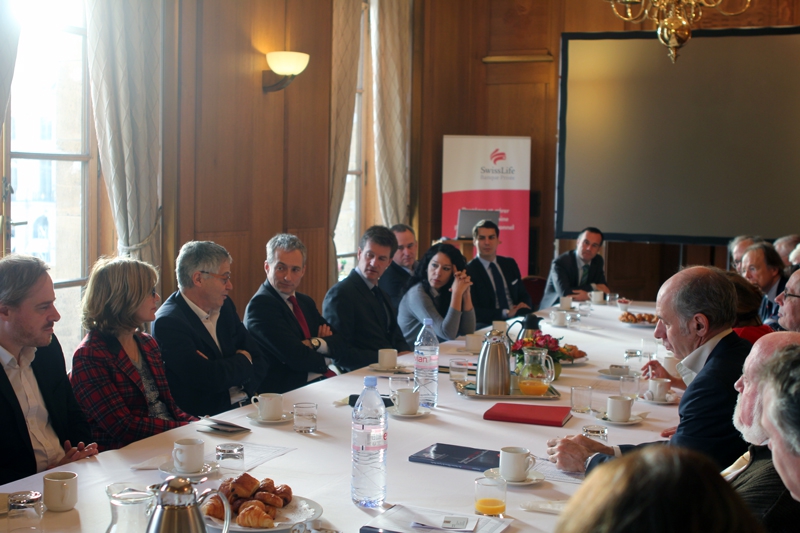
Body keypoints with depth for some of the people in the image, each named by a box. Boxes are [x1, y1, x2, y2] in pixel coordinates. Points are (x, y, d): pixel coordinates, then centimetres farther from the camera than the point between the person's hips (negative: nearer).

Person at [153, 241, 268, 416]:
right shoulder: (168, 322, -12)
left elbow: (259, 363, 9)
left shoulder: (225, 307, 11)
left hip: (244, 406, 7)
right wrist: (243, 361, -2)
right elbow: (207, 378, -21)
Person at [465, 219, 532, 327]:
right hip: (489, 326, -5)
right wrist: (505, 313, -17)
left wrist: (524, 306, -3)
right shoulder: (468, 271, -5)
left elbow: (523, 295, 21)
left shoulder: (510, 264, 14)